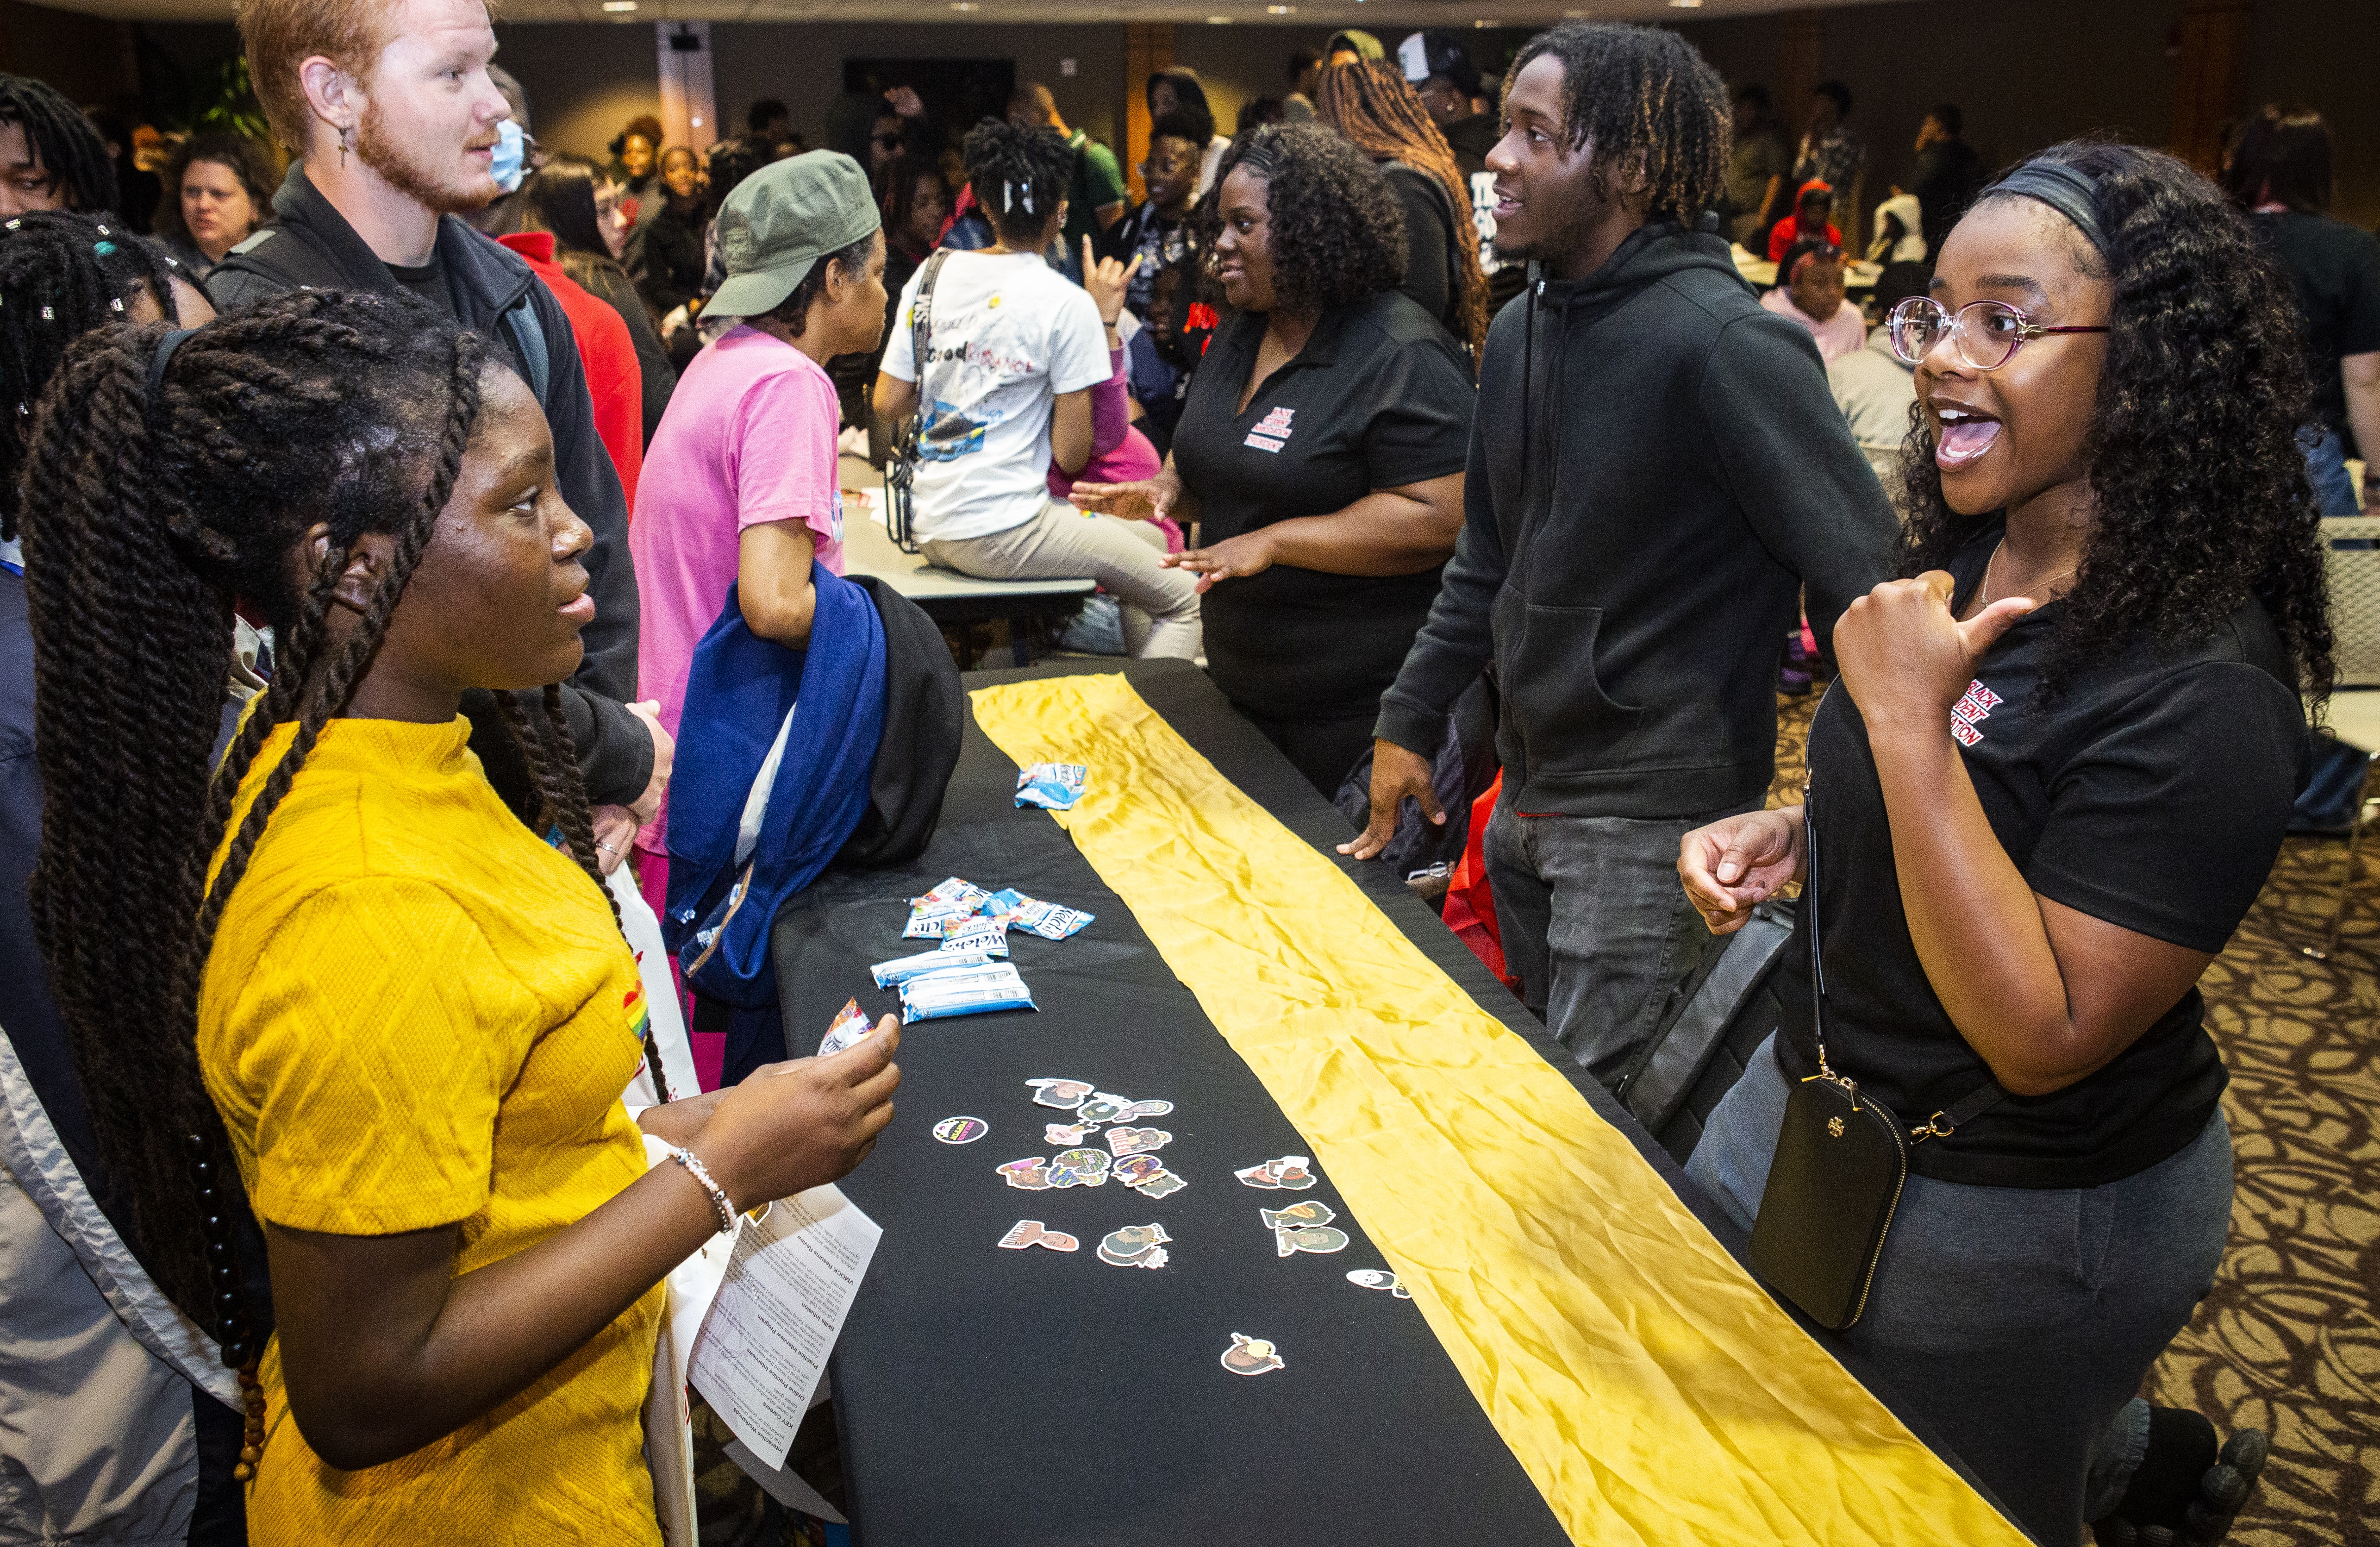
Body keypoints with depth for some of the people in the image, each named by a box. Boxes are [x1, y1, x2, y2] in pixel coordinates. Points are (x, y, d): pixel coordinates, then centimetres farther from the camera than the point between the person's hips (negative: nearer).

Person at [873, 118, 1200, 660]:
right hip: (1003, 536, -8)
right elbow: (1072, 456, -10)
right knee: (1185, 600, 5)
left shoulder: (932, 275, 6)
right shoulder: (1068, 304, -10)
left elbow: (888, 403, 8)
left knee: (1152, 542, 23)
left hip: (929, 529, 8)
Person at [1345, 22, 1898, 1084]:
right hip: (1527, 797, 8)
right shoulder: (1519, 333, 8)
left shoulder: (1727, 345, -18)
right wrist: (1408, 722, 13)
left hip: (1653, 825, -8)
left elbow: (1863, 580, -20)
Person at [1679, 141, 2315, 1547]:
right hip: (1820, 1103, 8)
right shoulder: (1975, 560, -2)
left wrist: (1906, 717, -32)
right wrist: (1794, 837, -5)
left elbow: (2041, 1037, -29)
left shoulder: (2201, 689, -26)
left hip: (2007, 1221, -7)